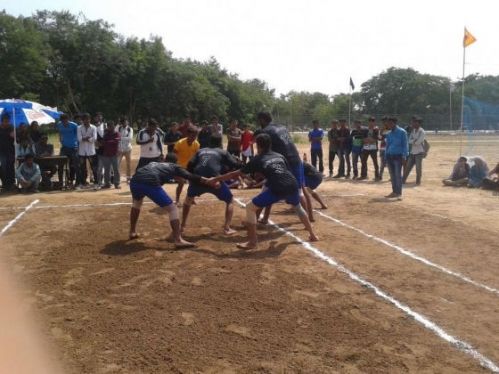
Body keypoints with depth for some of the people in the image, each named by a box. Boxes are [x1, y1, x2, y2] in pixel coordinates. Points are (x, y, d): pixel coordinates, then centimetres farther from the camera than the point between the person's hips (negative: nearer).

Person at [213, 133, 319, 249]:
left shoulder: (257, 160, 15)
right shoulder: (280, 156, 26)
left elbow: (236, 174, 17)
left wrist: (216, 179, 25)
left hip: (277, 189, -5)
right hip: (292, 185, 6)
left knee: (250, 207, 9)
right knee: (298, 207, 37)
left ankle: (252, 242, 4)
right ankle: (312, 235, 41)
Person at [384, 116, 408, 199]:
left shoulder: (402, 132, -5)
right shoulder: (389, 134, 12)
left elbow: (405, 144, -7)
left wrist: (404, 156, -13)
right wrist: (385, 157, 13)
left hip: (398, 156, -6)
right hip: (389, 156, 6)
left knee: (398, 175, -9)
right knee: (392, 175, 8)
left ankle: (399, 193, -7)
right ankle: (394, 192, 16)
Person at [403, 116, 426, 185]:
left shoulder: (422, 132, -12)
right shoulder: (413, 131, 10)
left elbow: (417, 142, -19)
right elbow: (410, 141, 2)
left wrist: (413, 141, -5)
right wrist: (415, 140, -13)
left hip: (419, 152, -6)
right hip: (412, 152, 6)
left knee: (418, 168, -1)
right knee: (408, 167, 7)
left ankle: (418, 181, 9)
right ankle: (403, 180, 11)